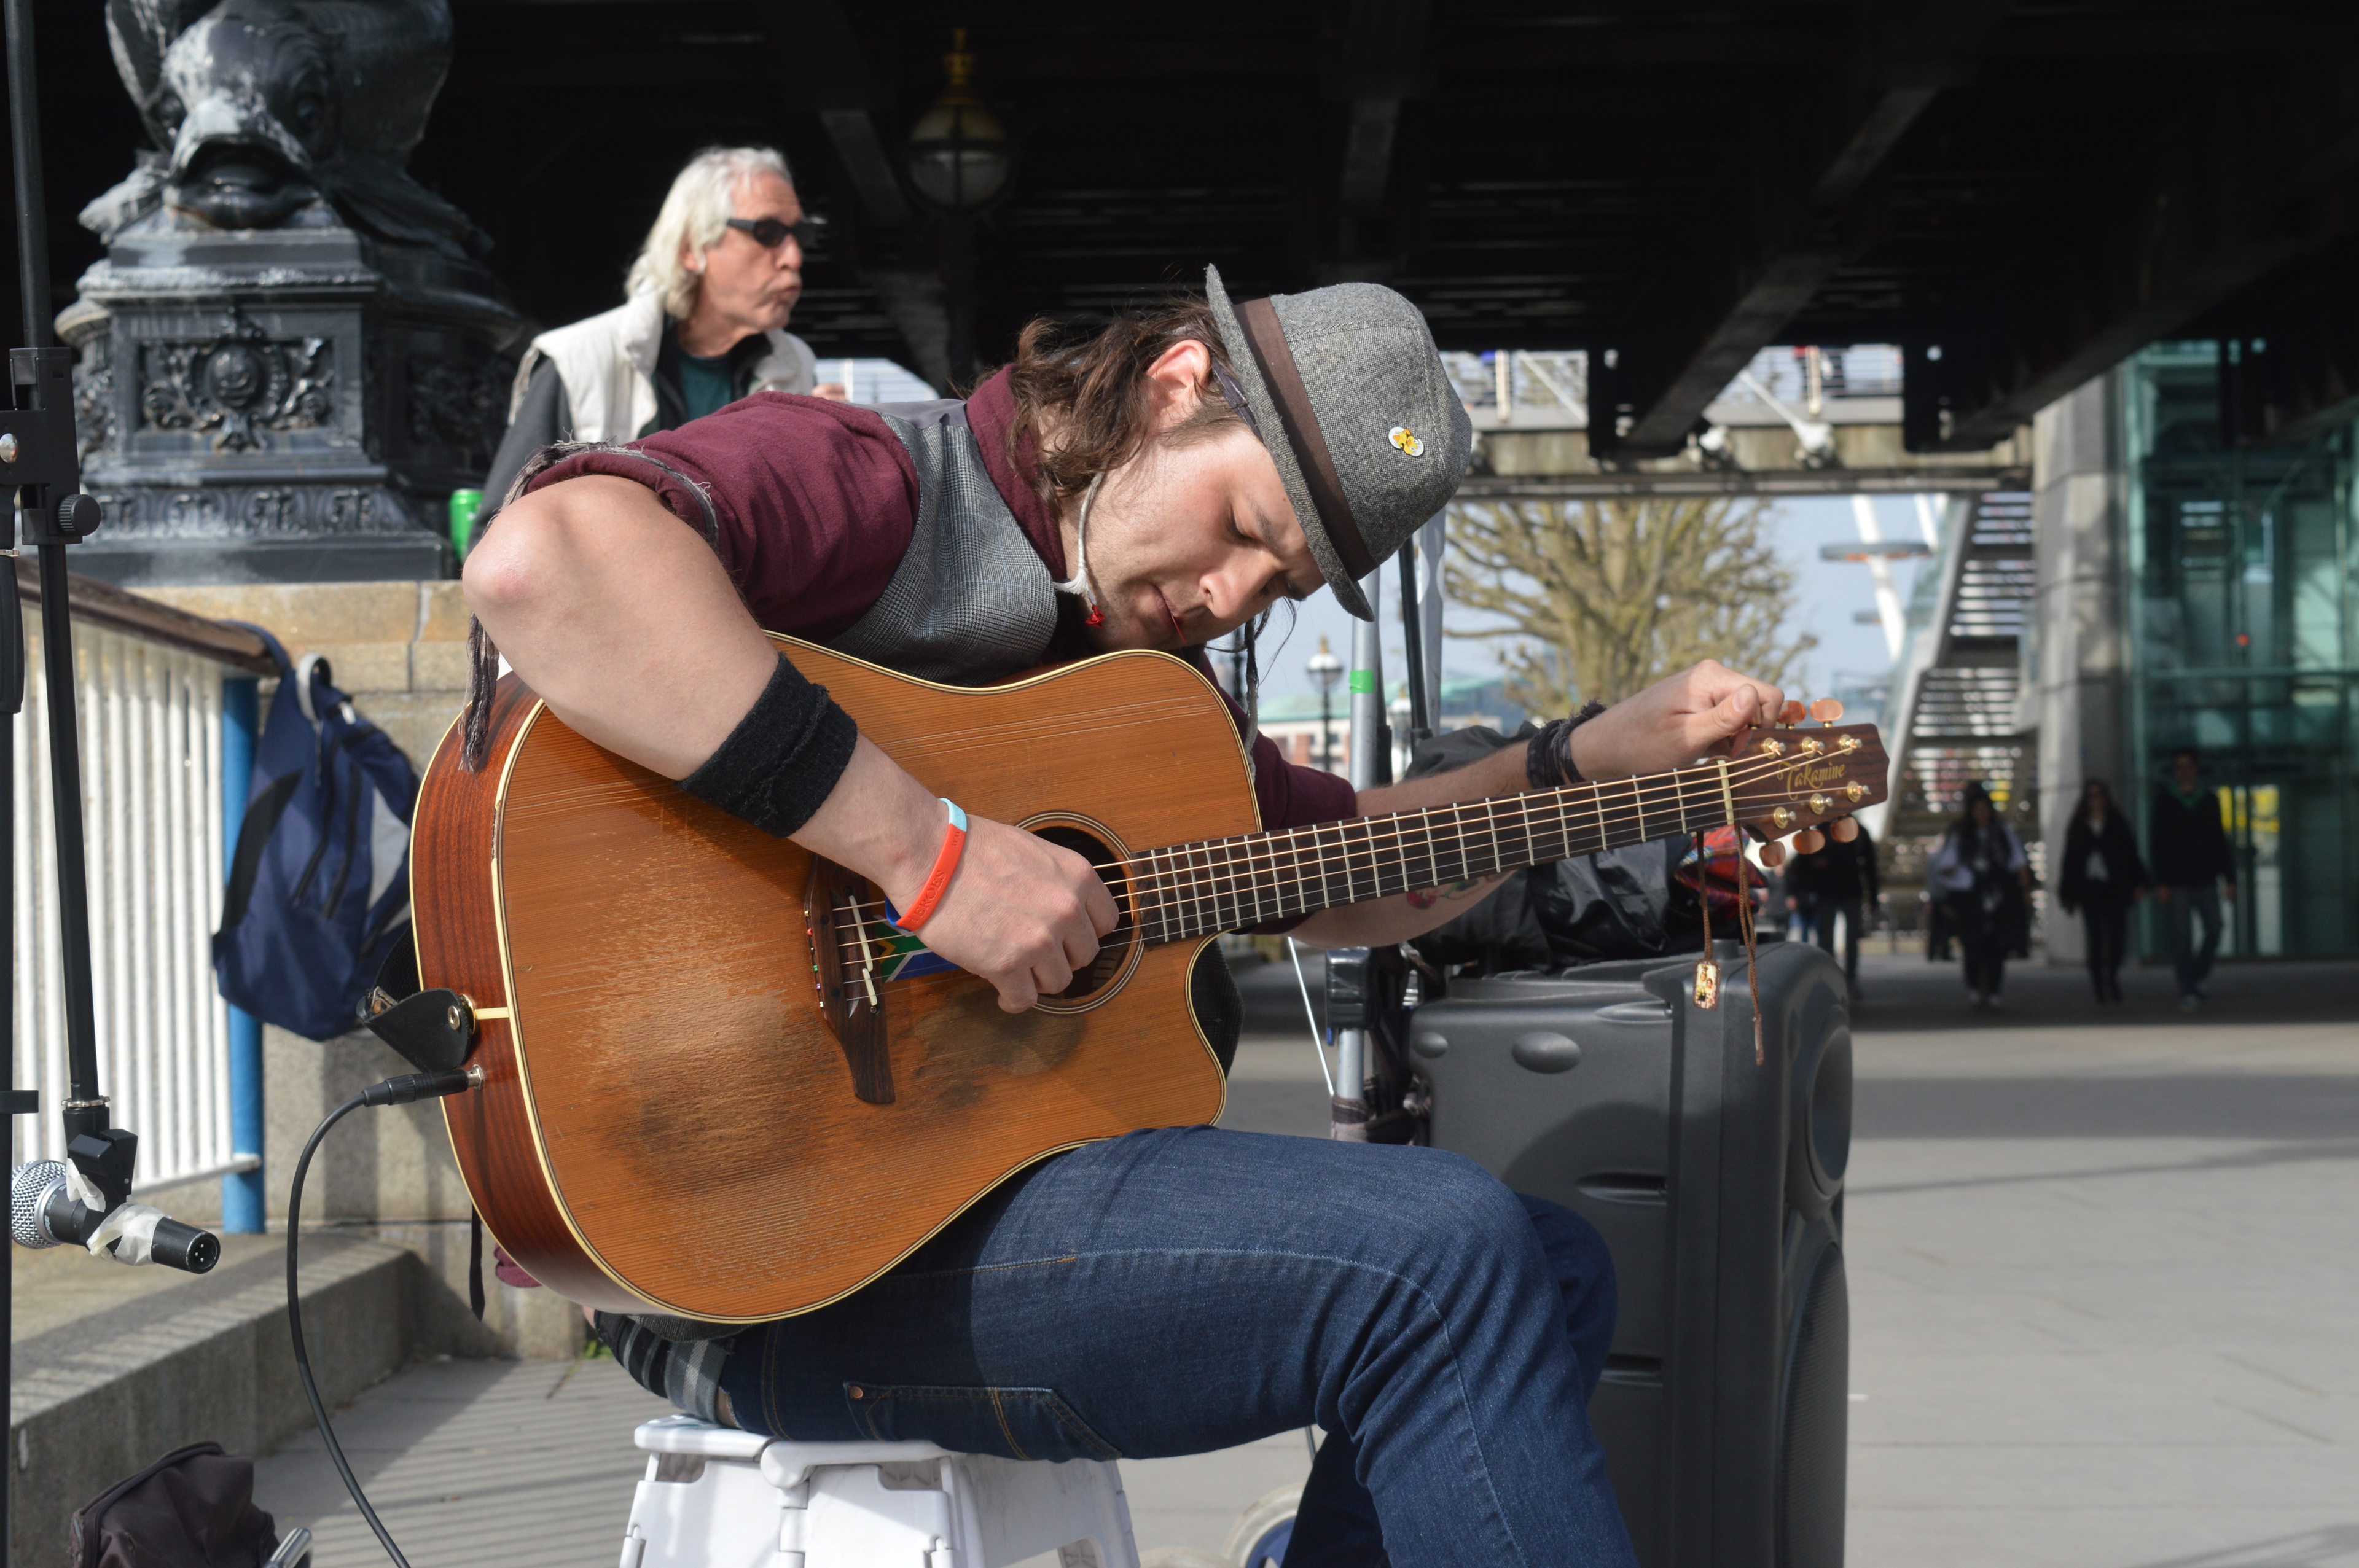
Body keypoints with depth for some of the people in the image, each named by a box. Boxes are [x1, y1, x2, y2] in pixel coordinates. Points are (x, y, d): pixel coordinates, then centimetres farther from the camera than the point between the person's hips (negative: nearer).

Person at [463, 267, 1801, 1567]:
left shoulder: (1130, 657, 19)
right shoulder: (874, 486, -11)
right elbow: (541, 559, -32)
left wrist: (1613, 755, 20)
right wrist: (925, 847, -31)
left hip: (1008, 1170, 10)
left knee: (1553, 1273, 9)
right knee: (1445, 1255, -21)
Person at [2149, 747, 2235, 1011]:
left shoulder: (2210, 801, 11)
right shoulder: (2163, 801, 3)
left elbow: (2220, 843, 13)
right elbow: (2156, 845, 1)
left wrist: (2229, 879, 7)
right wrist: (2161, 883, -7)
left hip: (2206, 881, 3)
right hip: (2176, 883, -3)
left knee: (2214, 932, -2)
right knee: (2181, 937, -5)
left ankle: (2195, 979, 17)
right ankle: (2188, 990, -1)